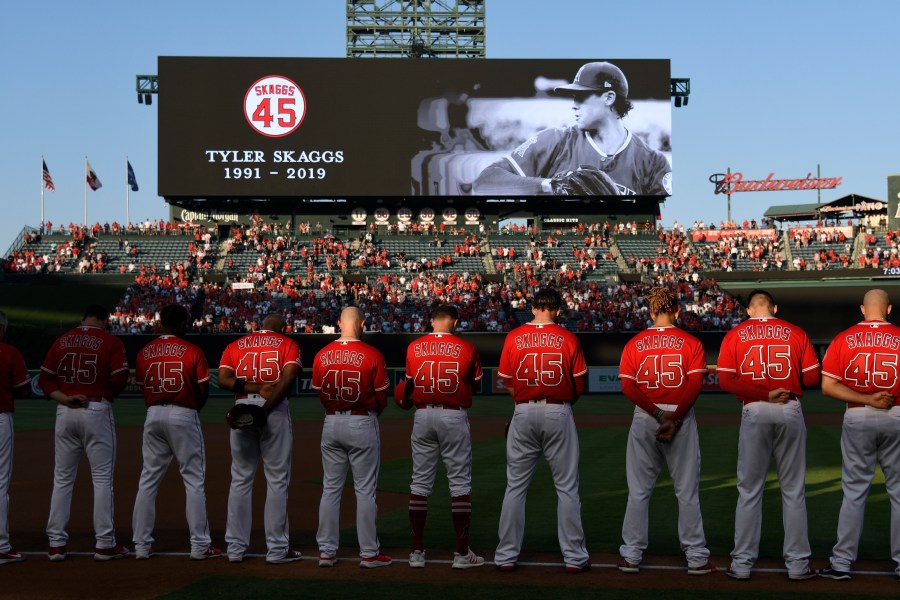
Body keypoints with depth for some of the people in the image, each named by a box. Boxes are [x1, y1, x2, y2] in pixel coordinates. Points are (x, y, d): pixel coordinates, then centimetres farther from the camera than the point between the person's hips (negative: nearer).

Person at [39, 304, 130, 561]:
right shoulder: (111, 342, -3)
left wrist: (64, 398, -6)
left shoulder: (62, 341, 9)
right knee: (102, 478, 2)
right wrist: (108, 392, 8)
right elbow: (120, 380, -12)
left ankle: (56, 543, 11)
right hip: (97, 411, -4)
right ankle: (104, 544, 3)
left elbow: (45, 379, 4)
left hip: (65, 413, 4)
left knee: (62, 478, 10)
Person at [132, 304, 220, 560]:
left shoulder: (145, 352, 6)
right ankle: (200, 545, 2)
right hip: (184, 416, -4)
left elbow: (142, 386, 7)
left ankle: (141, 544, 11)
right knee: (193, 480, 2)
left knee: (148, 480, 9)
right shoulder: (192, 351, -6)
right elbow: (203, 390, -6)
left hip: (153, 416, 4)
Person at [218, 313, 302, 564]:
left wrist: (256, 388, -10)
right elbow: (288, 377, -11)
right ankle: (276, 550, 3)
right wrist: (264, 409, -16)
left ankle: (235, 548, 11)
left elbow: (223, 379, -3)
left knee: (240, 480, 10)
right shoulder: (287, 344, 7)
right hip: (276, 411, -3)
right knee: (277, 480, 2)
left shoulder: (235, 346, 15)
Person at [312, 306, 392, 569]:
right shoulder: (371, 355, -11)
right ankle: (369, 553, 7)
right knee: (365, 490, 3)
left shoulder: (322, 355, 0)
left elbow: (320, 393, 7)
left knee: (331, 488, 11)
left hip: (331, 423, 4)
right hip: (363, 424, -4)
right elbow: (382, 396, -6)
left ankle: (326, 550, 14)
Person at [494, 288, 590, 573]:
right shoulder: (568, 339, -4)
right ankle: (575, 557, 9)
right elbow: (579, 385, 0)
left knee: (515, 487, 8)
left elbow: (507, 381, 5)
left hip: (524, 414, 1)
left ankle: (506, 556, 11)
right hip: (559, 414, -1)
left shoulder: (513, 337, 0)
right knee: (567, 487, 6)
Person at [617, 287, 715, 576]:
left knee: (639, 490, 8)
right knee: (687, 491, 5)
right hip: (682, 418, -1)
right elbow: (695, 384, -11)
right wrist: (674, 418, -14)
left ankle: (631, 556, 10)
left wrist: (658, 415, -10)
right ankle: (696, 558, 8)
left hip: (644, 418, 1)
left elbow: (628, 386, -6)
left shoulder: (634, 344, 4)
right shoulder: (690, 342, 0)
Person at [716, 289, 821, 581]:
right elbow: (812, 377, 0)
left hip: (754, 412, 0)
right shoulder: (795, 333, 4)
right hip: (791, 412, 0)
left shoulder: (735, 335, 3)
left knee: (749, 490, 8)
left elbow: (726, 380, -7)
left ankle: (742, 564, 11)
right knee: (794, 490, 8)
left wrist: (764, 394, -8)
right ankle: (797, 564, 11)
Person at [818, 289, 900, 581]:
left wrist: (866, 399, -9)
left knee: (854, 491, 7)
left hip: (857, 417, 1)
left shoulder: (844, 339, -2)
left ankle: (842, 562, 9)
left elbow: (828, 386, -7)